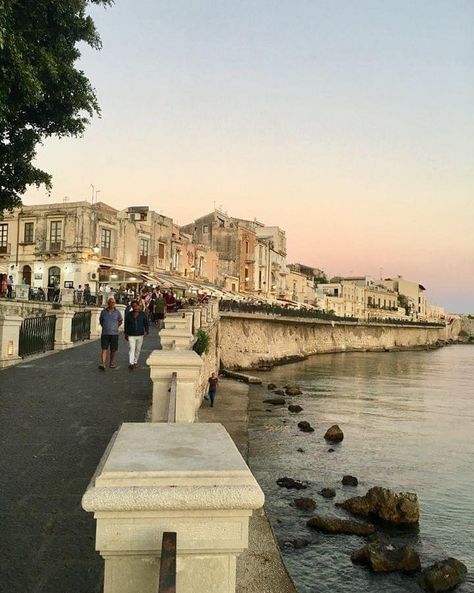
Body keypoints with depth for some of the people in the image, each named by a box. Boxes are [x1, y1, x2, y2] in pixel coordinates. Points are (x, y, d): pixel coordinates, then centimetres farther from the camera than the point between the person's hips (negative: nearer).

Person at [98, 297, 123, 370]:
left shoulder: (117, 312, 2)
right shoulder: (103, 311, 2)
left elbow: (120, 321, 17)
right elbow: (100, 320, 19)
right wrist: (105, 327, 12)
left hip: (114, 334, 1)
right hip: (105, 334, -1)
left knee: (113, 350, 8)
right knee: (104, 349, -9)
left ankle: (112, 363, 24)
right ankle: (103, 364, -16)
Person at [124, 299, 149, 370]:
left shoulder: (142, 314, 1)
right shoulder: (128, 314, 2)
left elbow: (146, 323, 6)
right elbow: (126, 325, 10)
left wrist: (146, 331, -8)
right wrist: (126, 334, 9)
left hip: (140, 335, 1)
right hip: (131, 335, -1)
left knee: (138, 349, 11)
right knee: (131, 349, -13)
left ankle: (135, 362, 28)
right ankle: (131, 363, -21)